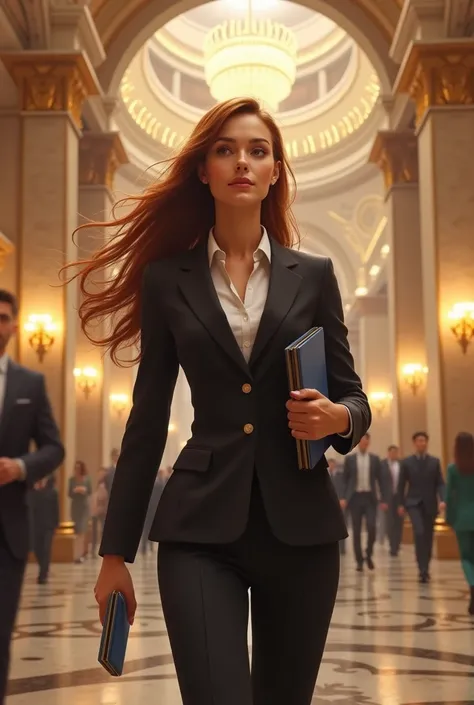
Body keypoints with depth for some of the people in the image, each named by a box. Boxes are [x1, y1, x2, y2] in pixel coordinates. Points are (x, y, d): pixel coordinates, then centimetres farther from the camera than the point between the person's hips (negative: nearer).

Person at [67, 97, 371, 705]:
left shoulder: (313, 275, 7)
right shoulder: (167, 278, 5)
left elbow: (352, 394, 12)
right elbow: (148, 418, 6)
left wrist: (338, 417, -14)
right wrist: (115, 552, 5)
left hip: (300, 524, 2)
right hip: (201, 527, -1)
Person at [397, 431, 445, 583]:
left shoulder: (435, 461, 6)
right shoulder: (406, 462, 2)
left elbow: (440, 483, 3)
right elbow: (401, 484, 5)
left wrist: (442, 500, -13)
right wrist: (400, 504, 2)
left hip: (430, 504, 2)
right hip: (414, 503, -2)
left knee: (428, 536, 7)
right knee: (419, 533, -20)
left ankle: (425, 569, 20)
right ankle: (423, 570, -18)